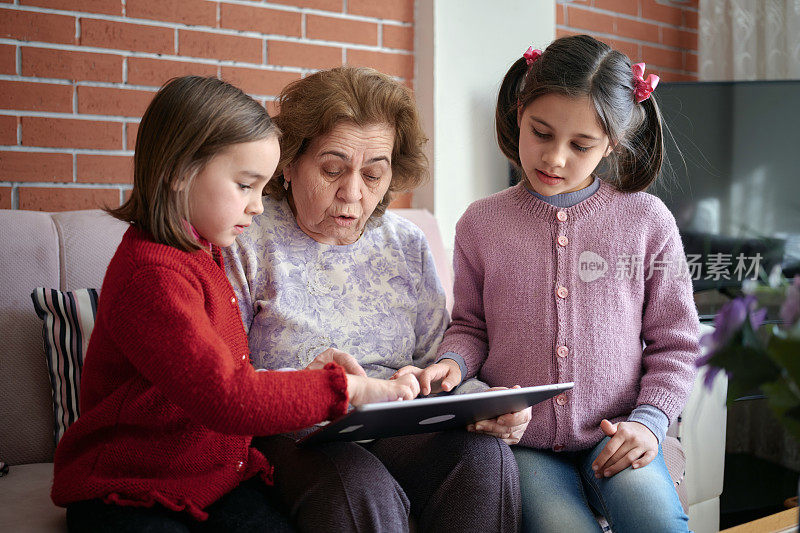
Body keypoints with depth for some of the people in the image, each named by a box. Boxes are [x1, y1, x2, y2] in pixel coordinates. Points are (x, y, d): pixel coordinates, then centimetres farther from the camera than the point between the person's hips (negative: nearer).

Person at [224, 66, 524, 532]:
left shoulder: (408, 245, 12)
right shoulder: (247, 242, -4)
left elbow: (439, 362, 10)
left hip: (401, 431, 5)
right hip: (290, 437, -4)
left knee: (487, 456, -23)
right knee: (361, 487, -35)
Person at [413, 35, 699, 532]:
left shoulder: (647, 220, 1)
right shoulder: (481, 223, 2)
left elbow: (673, 341, 7)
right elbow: (470, 325, 12)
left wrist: (649, 420, -5)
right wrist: (453, 360, -9)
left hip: (613, 438, 0)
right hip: (521, 442, 0)